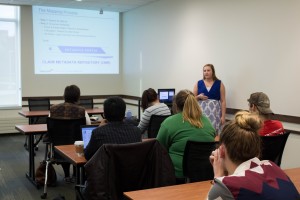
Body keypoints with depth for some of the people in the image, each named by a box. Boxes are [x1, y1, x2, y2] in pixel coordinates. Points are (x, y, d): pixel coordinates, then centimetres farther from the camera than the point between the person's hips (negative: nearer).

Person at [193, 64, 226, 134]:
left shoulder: (219, 84, 4)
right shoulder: (198, 83, 8)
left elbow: (223, 101, 1)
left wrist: (223, 116, -5)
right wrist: (199, 97, -9)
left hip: (215, 112, -1)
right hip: (201, 112, 1)